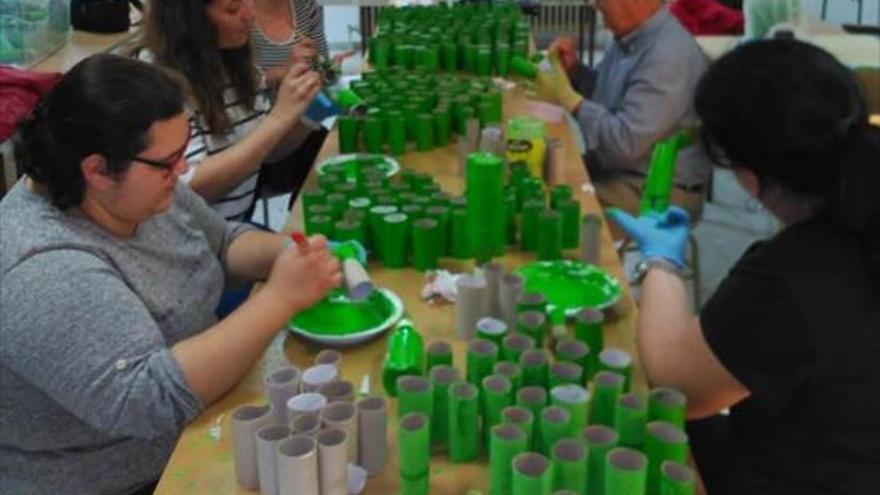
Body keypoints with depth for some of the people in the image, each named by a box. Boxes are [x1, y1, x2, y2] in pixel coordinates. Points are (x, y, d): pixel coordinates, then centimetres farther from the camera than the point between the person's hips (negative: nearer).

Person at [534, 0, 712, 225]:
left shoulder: (669, 55, -24)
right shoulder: (629, 36, 5)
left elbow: (626, 143, -28)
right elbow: (600, 92, 21)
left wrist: (567, 98, -19)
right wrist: (572, 69, 0)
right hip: (611, 165, 9)